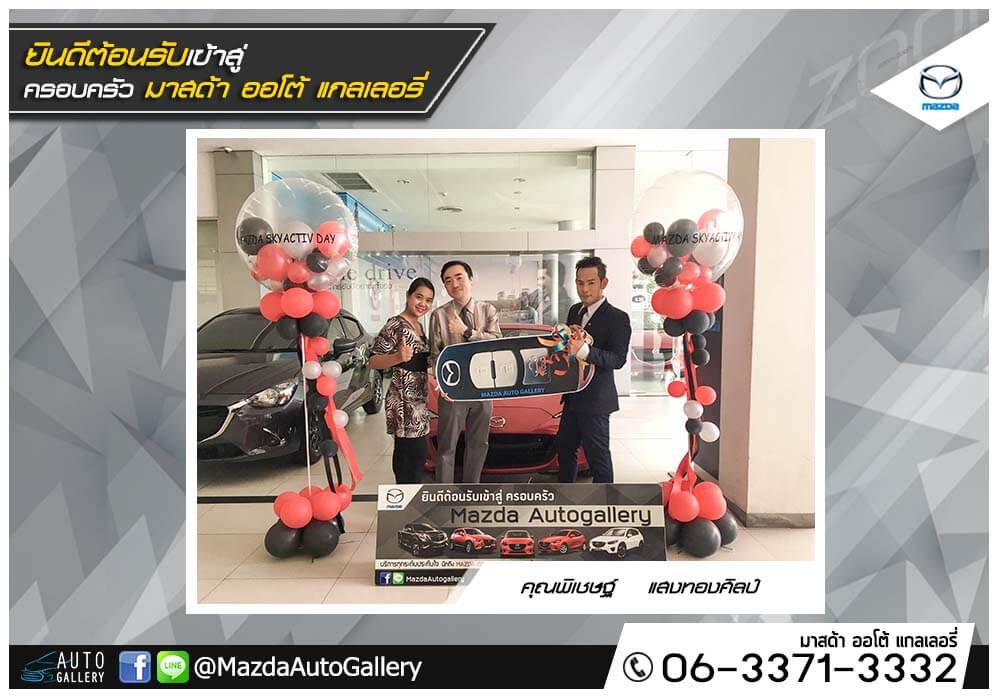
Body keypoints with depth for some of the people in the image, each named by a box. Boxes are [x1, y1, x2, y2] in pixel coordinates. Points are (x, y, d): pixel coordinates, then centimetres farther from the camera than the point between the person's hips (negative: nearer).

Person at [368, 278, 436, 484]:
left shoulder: (419, 326, 13)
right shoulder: (395, 325, -13)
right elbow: (373, 361, -18)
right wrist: (399, 357, -32)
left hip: (417, 400, 9)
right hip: (404, 401, -9)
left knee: (416, 455, 13)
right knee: (414, 455, -8)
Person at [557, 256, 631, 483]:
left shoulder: (617, 318, -14)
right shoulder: (574, 311, 10)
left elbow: (618, 360, -22)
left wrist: (584, 350, -35)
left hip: (595, 399, -9)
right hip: (573, 397, 9)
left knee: (598, 456, 0)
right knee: (565, 446, 21)